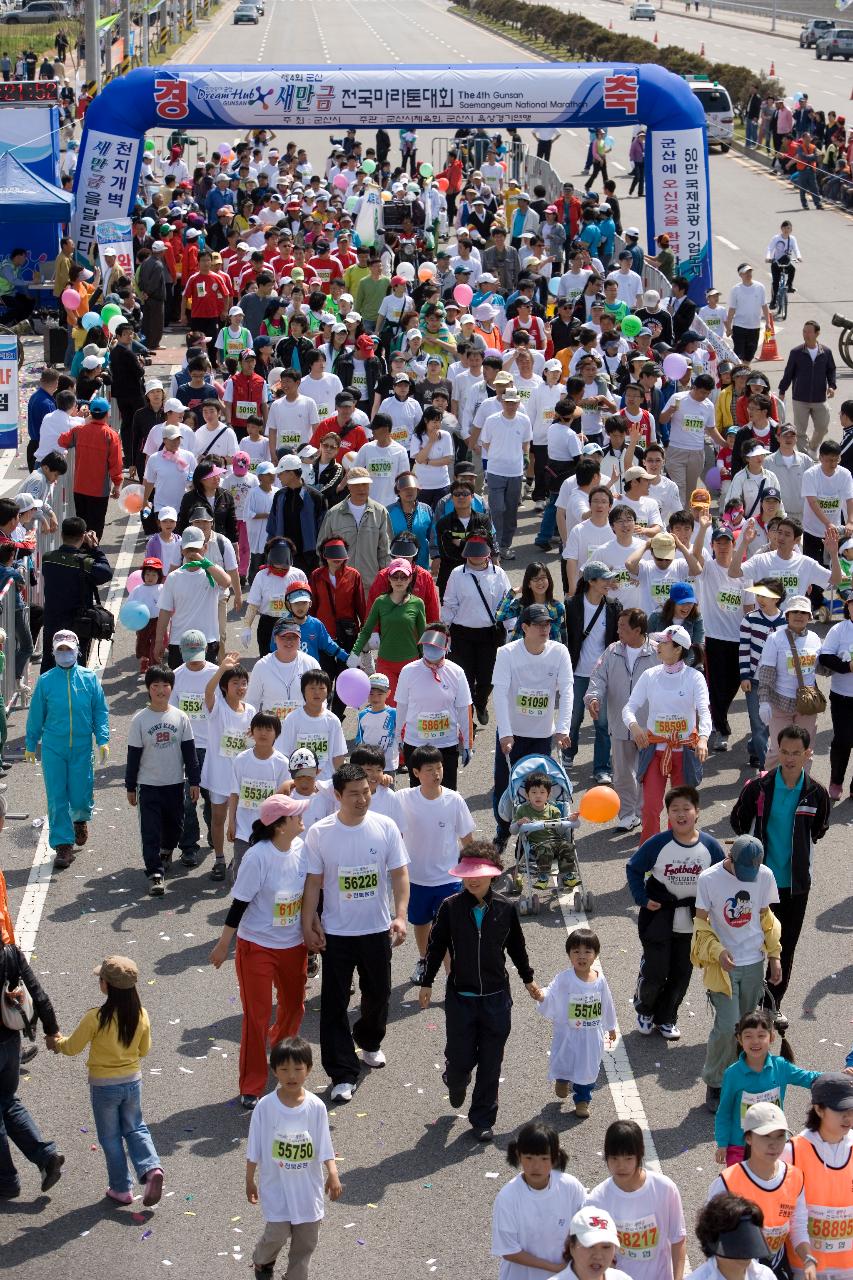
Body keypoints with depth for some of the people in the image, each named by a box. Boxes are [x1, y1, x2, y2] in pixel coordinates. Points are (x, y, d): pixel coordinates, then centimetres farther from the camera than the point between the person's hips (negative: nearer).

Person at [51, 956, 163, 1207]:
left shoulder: (95, 1018, -23)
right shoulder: (141, 1016, -9)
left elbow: (72, 1048, -12)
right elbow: (144, 1050, 5)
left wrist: (56, 1041, 9)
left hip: (103, 1086, -4)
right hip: (133, 1082, 4)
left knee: (111, 1137, 13)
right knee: (134, 1128, 21)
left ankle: (121, 1189, 22)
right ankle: (151, 1168, 0)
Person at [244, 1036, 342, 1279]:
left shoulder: (316, 1107, -9)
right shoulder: (265, 1106, -12)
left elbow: (325, 1147, -4)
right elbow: (254, 1150, -3)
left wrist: (333, 1174, -16)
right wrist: (250, 1181, 2)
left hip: (308, 1185, 2)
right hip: (276, 1185, -2)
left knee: (307, 1238, 10)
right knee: (277, 1233, -4)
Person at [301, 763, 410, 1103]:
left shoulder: (385, 827, -7)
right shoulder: (319, 833, -11)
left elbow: (399, 873, -4)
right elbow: (313, 881, -4)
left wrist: (400, 916, -14)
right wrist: (308, 924, -6)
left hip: (377, 929, 2)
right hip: (336, 932, -2)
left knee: (378, 994, 18)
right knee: (334, 1004, -1)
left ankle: (370, 1043, 47)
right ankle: (342, 1075, 5)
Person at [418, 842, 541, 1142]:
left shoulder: (505, 908, -4)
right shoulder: (451, 907, -8)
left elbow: (516, 946, 10)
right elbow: (436, 946, 2)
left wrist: (528, 979, 20)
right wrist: (426, 983, 6)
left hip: (496, 997, 1)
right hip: (460, 997, -1)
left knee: (490, 1064, 6)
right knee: (460, 1059, 2)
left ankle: (483, 1119, 22)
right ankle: (456, 1082, 39)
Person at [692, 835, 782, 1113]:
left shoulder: (765, 876, -5)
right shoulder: (709, 879, -14)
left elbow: (766, 917, 9)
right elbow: (701, 922, -6)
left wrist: (774, 955, 6)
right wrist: (718, 951, -21)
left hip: (754, 964, 3)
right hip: (723, 965, -3)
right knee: (727, 1027, -9)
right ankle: (714, 1085, 8)